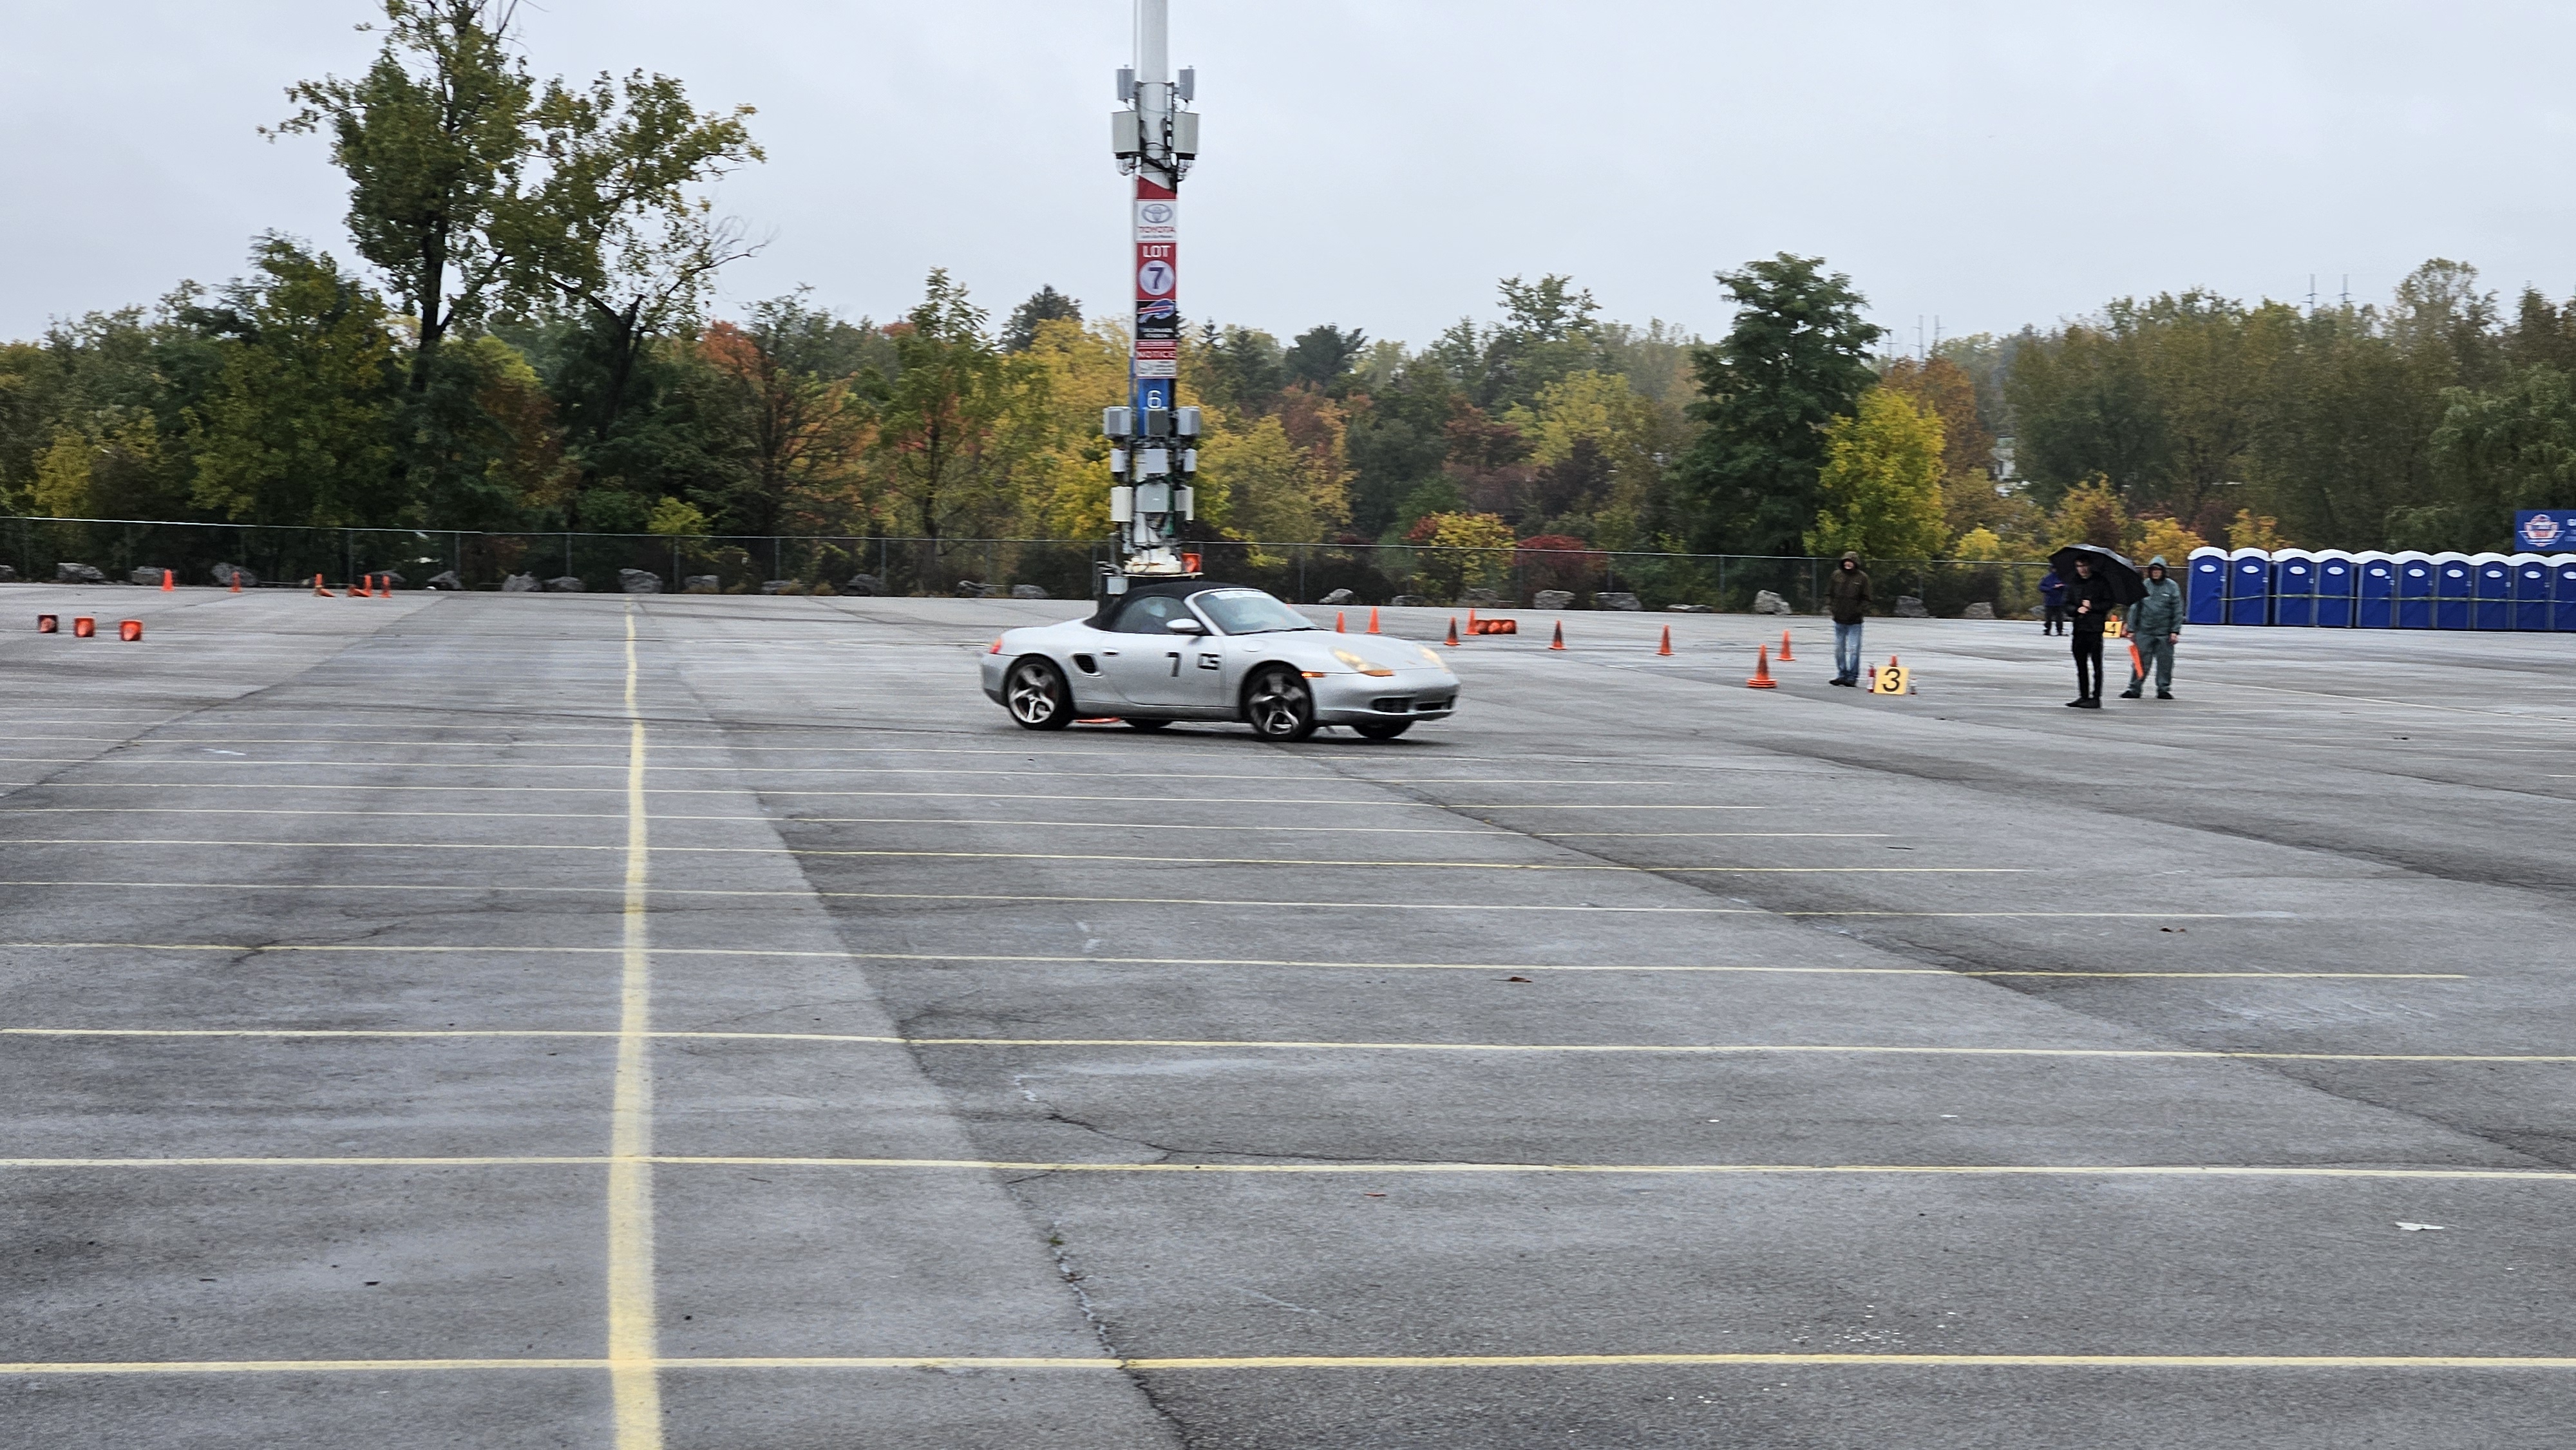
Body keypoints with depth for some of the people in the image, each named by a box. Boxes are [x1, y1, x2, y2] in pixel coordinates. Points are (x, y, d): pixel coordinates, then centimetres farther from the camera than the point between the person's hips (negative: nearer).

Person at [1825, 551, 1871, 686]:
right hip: (1839, 619, 4)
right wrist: (1829, 605, -3)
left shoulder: (1862, 578, -2)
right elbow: (1829, 593, 12)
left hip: (1855, 621, -4)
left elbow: (1866, 599, 1)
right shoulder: (1837, 575, 6)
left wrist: (1862, 612, -12)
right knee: (1839, 648, 10)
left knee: (1853, 649, -6)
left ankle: (1852, 677, -2)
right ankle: (1841, 674, 20)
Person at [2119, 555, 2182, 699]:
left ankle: (2164, 688, 14)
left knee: (2165, 662, 5)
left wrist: (2175, 631, -4)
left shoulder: (2172, 587, 2)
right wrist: (2131, 630, 4)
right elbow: (2134, 608, 8)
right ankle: (2134, 688, 5)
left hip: (2165, 633, 0)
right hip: (2144, 632, 0)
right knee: (2141, 662, 0)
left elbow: (2177, 611, 3)